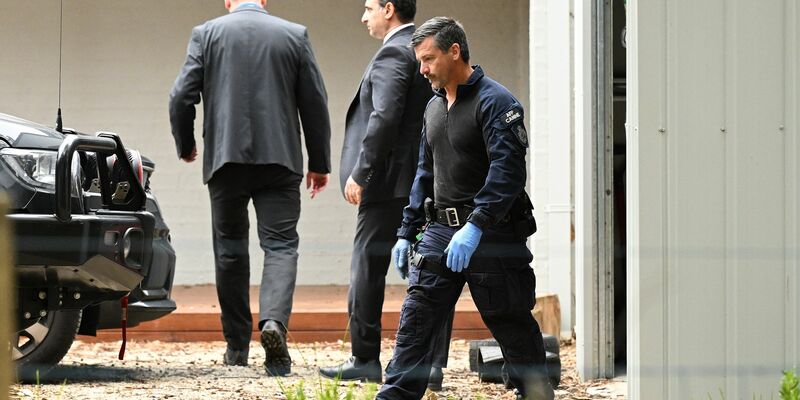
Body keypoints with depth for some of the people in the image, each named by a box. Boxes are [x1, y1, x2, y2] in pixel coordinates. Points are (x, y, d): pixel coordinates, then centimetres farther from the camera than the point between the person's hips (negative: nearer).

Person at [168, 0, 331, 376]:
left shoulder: (207, 33, 3)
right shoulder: (294, 35, 5)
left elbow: (182, 97, -1)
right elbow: (315, 102, 5)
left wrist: (185, 146, 16)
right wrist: (319, 162, 13)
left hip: (225, 160, 1)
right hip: (279, 160, 0)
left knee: (230, 248, 12)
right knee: (280, 245, -2)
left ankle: (237, 345, 15)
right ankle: (273, 321, -27)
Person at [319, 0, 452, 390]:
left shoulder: (392, 55, -11)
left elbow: (385, 118, -21)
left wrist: (360, 174, -18)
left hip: (392, 182, -8)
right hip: (429, 183, 8)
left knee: (368, 266, -1)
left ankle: (364, 360, 2)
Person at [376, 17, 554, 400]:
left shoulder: (495, 101, -10)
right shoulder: (435, 107, 16)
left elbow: (508, 171, -21)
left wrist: (476, 226, -29)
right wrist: (406, 232, 19)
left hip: (491, 235, -7)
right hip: (441, 231, 7)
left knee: (513, 327, 2)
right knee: (414, 322, -3)